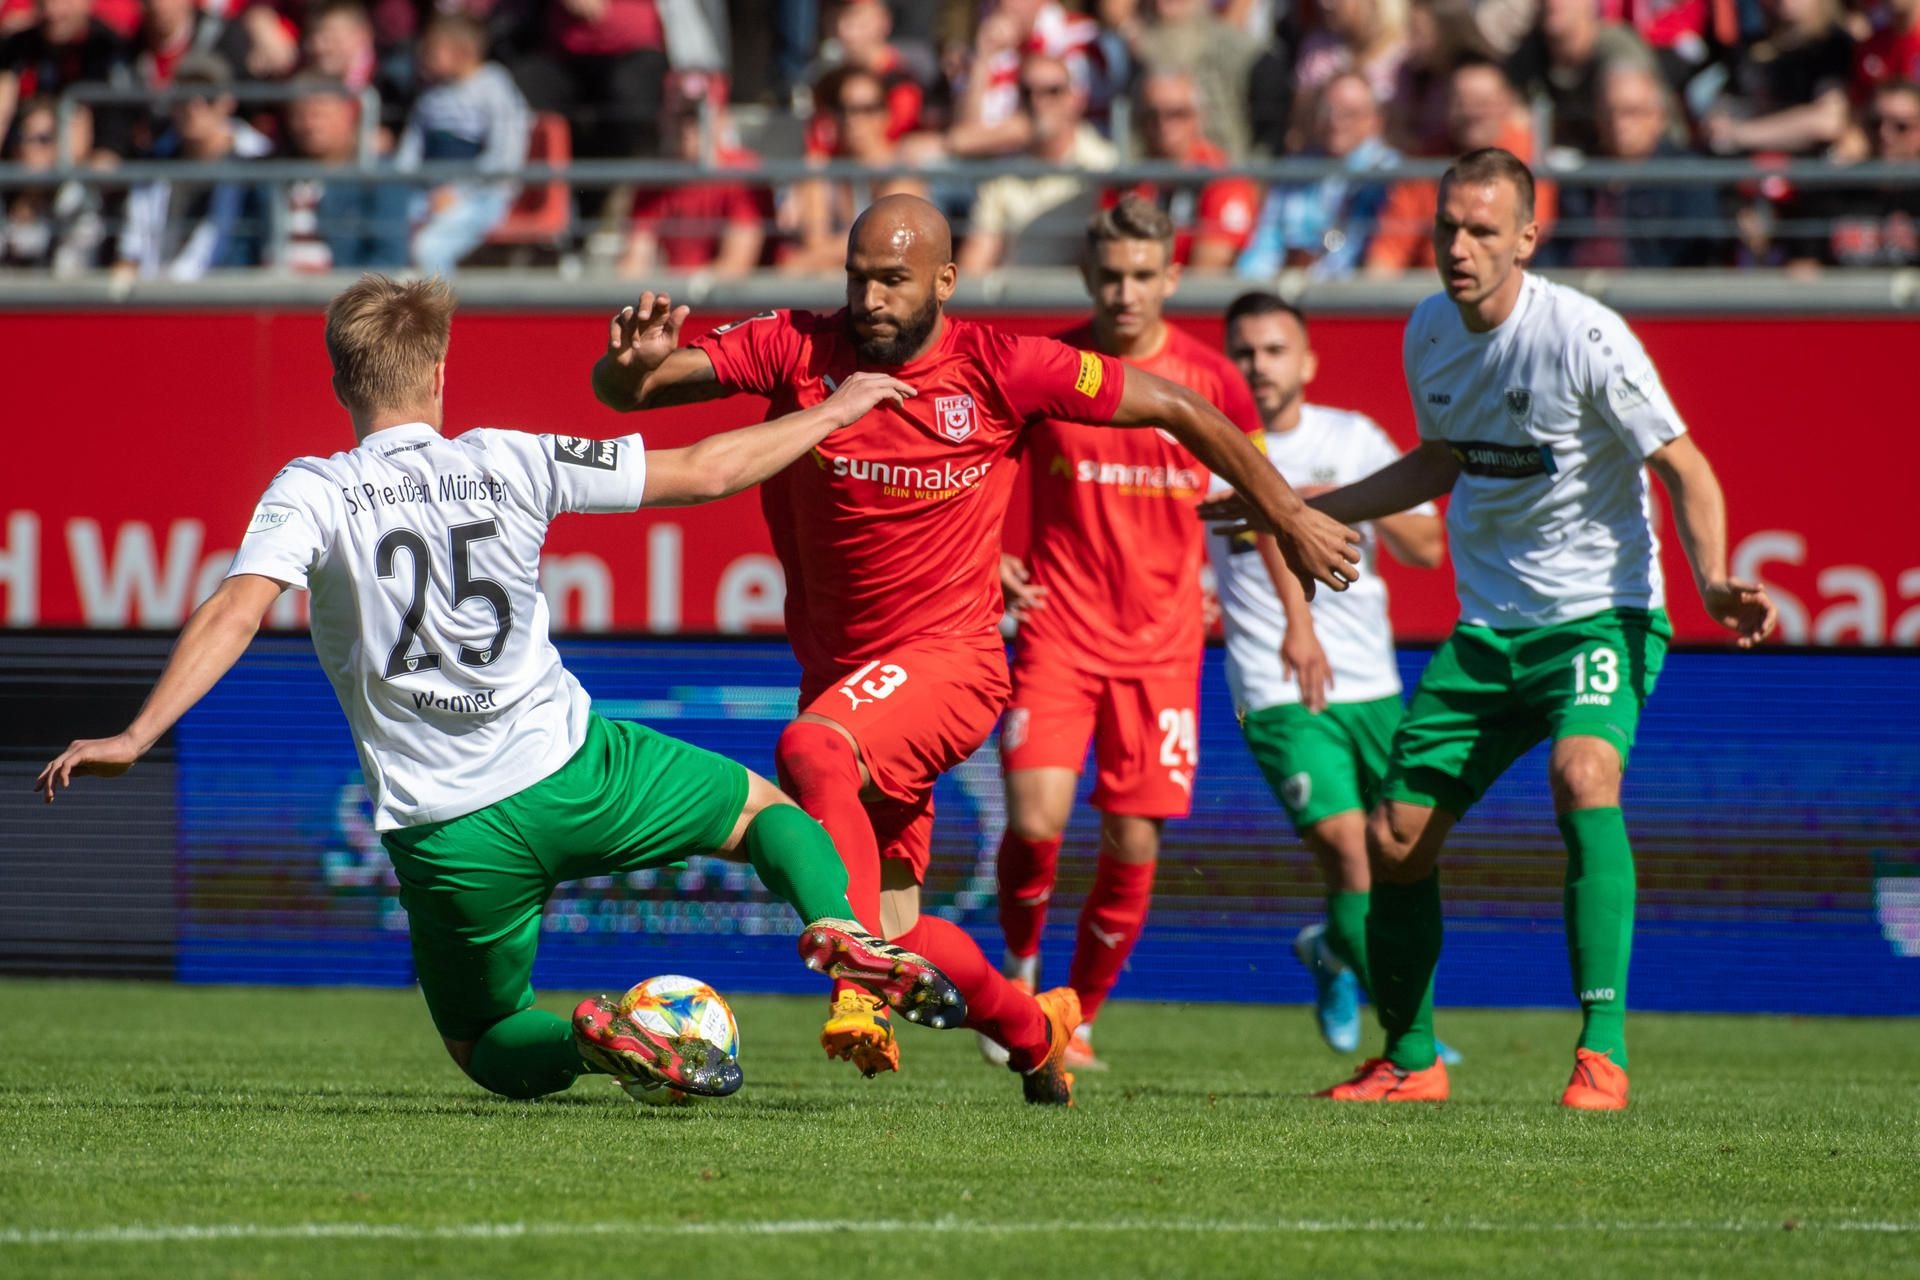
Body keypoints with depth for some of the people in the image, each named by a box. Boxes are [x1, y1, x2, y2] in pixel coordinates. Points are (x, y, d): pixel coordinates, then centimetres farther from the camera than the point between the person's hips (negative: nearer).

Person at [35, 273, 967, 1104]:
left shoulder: (312, 493, -4)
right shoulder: (509, 463, 2)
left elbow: (235, 613, -20)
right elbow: (705, 471, 8)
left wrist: (135, 737, -21)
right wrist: (832, 413, 22)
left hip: (444, 835, -1)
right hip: (568, 773, 1)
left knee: (482, 1043, 22)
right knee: (762, 806, 26)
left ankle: (585, 1040, -14)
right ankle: (837, 927, -7)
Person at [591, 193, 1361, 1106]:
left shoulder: (1000, 369, -10)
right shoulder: (798, 350, -6)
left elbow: (1172, 407, 1)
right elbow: (620, 393, -9)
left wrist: (1290, 522, 6)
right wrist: (637, 364, -34)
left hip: (949, 656, -4)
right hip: (838, 670, 4)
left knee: (812, 749, -35)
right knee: (890, 928, 5)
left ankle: (859, 992, -41)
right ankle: (1034, 1033, 33)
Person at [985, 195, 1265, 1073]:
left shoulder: (1210, 381, -1)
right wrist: (988, 560, -6)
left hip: (1162, 644, 1)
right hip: (1058, 630, -1)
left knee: (1133, 845, 0)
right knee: (1035, 821, -16)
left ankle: (1079, 1017, 19)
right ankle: (1019, 970, 13)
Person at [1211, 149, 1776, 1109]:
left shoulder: (1584, 337, -17)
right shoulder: (1428, 334, 3)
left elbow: (1683, 468, -15)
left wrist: (1712, 581, -33)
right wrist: (1297, 509, 22)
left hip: (1599, 614, -7)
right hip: (1487, 626, 7)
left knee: (1584, 778, -33)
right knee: (1394, 837, 4)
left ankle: (1603, 1053, -31)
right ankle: (1411, 1059, 25)